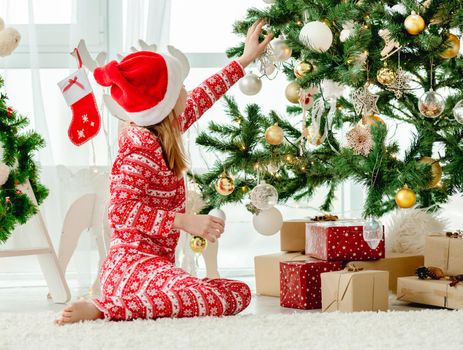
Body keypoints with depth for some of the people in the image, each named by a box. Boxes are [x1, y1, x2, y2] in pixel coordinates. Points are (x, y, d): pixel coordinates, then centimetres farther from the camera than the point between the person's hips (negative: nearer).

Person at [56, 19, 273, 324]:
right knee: (210, 301, -31)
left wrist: (244, 61, 42)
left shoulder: (165, 132, 14)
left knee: (240, 294, 1)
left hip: (156, 262, 11)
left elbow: (203, 96, 32)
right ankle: (105, 308, -29)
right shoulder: (141, 149, -15)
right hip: (133, 262, -11)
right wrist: (186, 222, -23)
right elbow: (120, 211, -23)